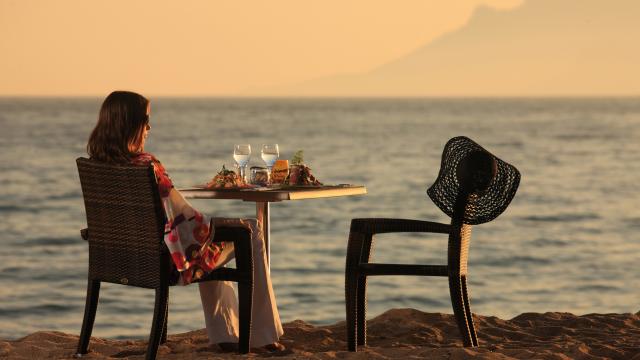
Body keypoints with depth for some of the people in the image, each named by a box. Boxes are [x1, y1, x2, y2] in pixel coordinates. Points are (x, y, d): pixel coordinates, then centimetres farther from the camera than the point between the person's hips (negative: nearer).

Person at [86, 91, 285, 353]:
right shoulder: (146, 165, -29)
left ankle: (225, 334, 38)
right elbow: (185, 221, -24)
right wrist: (221, 222, -5)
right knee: (251, 232, 14)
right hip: (167, 259, -8)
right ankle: (263, 336, 22)